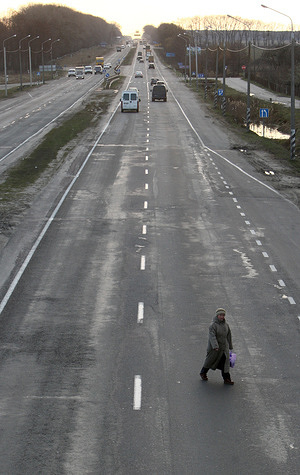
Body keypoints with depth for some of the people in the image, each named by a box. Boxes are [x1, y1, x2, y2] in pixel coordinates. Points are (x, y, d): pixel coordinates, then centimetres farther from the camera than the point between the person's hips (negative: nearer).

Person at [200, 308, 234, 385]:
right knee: (210, 361, 12)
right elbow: (212, 336, -28)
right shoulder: (213, 325, -17)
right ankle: (203, 373, 36)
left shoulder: (225, 324, 3)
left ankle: (226, 379, -4)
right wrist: (215, 347, -40)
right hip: (214, 347, -4)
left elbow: (228, 335, 13)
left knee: (225, 362, -5)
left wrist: (229, 346, 19)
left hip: (224, 347, 4)